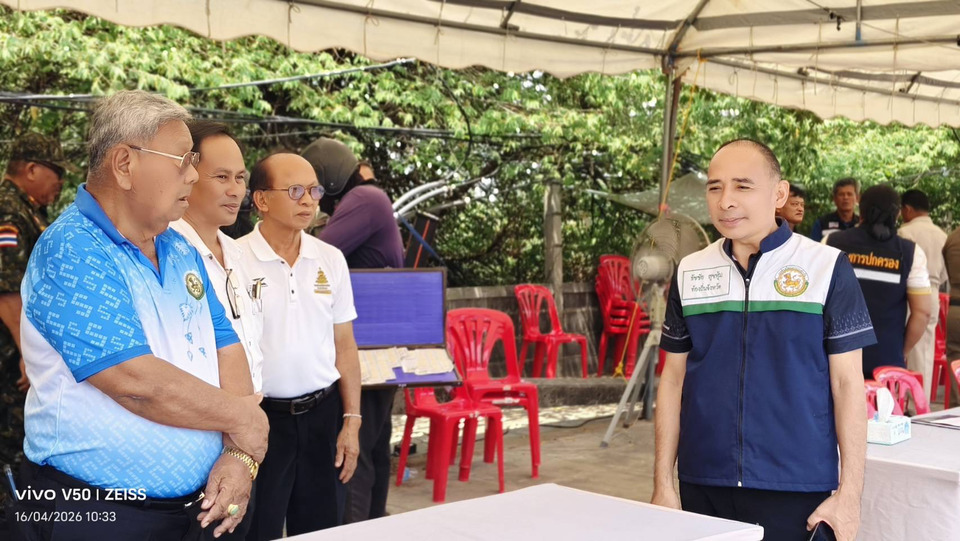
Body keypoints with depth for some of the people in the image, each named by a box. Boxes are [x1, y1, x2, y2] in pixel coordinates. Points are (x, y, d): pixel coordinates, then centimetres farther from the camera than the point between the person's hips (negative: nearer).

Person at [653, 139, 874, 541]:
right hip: (703, 488, 3)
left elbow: (847, 383, -4)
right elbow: (673, 379, 8)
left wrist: (849, 492, -7)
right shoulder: (689, 273, 4)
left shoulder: (827, 268, -5)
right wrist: (663, 484, 5)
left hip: (797, 491, -3)